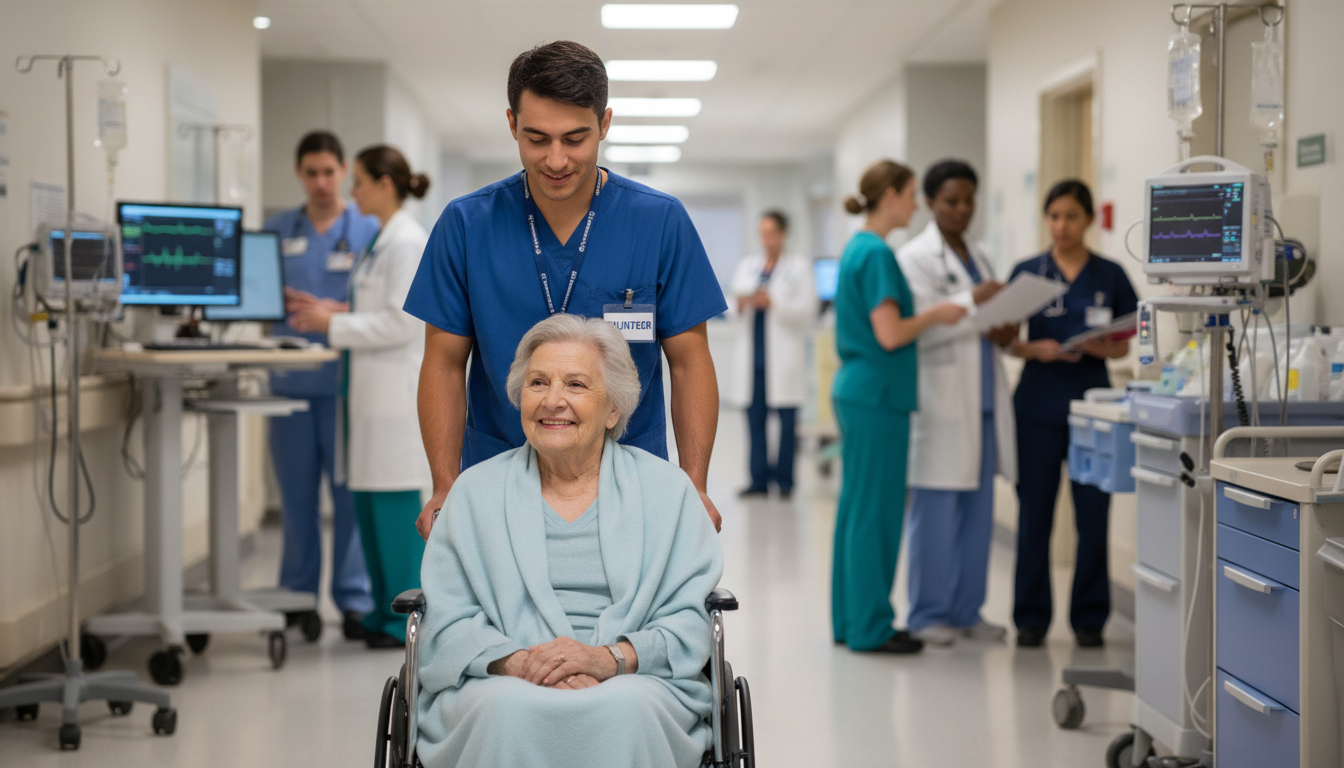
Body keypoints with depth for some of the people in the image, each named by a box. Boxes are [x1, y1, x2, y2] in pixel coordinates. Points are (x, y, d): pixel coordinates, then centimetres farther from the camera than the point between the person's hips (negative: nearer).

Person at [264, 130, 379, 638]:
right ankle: (297, 593, 18)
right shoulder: (276, 232, 11)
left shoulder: (367, 231, 3)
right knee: (296, 494, 8)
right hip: (292, 380, 3)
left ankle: (354, 599, 5)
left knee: (351, 493, -2)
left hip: (345, 381, -2)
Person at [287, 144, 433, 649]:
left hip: (396, 393, -10)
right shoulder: (384, 241, 17)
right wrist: (323, 311, 12)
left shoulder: (408, 243, -13)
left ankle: (407, 621, 1)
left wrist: (334, 324, -15)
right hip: (371, 392, 10)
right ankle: (384, 610, 20)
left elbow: (401, 322, -20)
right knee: (368, 502, 12)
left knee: (394, 506, -6)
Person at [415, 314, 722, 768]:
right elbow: (447, 624, 6)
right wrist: (519, 661, -14)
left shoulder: (667, 491, 14)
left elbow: (690, 620, 4)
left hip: (634, 683, 0)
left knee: (625, 707, -34)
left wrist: (610, 658, -15)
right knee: (508, 706, -34)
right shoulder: (474, 492, 16)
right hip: (503, 684, 0)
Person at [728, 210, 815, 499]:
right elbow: (734, 296, 13)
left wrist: (773, 304, -18)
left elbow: (807, 308, -6)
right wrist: (741, 303, -10)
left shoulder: (799, 267, 3)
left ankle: (784, 480, 4)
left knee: (787, 420, -3)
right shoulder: (747, 265, 17)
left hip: (783, 355, -4)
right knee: (755, 418, 1)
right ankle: (759, 479, 6)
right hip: (753, 354, 4)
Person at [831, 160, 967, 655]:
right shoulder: (878, 254, -16)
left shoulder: (856, 248, 14)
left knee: (856, 508, 13)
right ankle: (871, 628, 2)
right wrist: (937, 314, -8)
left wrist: (927, 316, 18)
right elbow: (890, 335, -21)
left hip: (855, 390, 10)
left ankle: (850, 620, 19)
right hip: (878, 396, -10)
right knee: (875, 512, -4)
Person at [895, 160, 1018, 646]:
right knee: (936, 514, -4)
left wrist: (1002, 333, 0)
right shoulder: (915, 258, -5)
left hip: (982, 403, 7)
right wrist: (970, 303, -26)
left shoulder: (978, 257, 18)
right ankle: (927, 615, 4)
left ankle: (967, 610, 17)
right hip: (941, 401, -7)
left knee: (978, 513, 9)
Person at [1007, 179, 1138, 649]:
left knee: (1094, 514, 0)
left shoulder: (1110, 276, 5)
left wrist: (1097, 348, -13)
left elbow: (1123, 347, 8)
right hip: (1039, 403, 0)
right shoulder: (1027, 273, 4)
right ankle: (1031, 617, 11)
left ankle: (1089, 617, 12)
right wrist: (1036, 349, -15)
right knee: (1034, 513, 1)